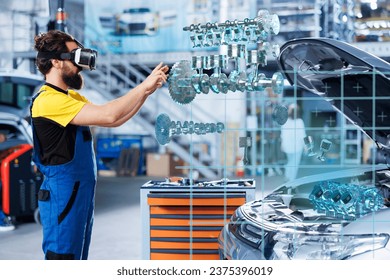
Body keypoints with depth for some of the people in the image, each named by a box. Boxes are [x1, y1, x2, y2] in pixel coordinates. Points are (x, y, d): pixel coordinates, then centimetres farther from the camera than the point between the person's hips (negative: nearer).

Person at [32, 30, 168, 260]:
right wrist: (144, 85, -16)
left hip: (82, 193, 10)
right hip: (62, 196, -10)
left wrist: (146, 91, 1)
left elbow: (113, 121, 11)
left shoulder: (73, 97, 14)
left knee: (78, 257, 15)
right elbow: (107, 115, -25)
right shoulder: (48, 100, -18)